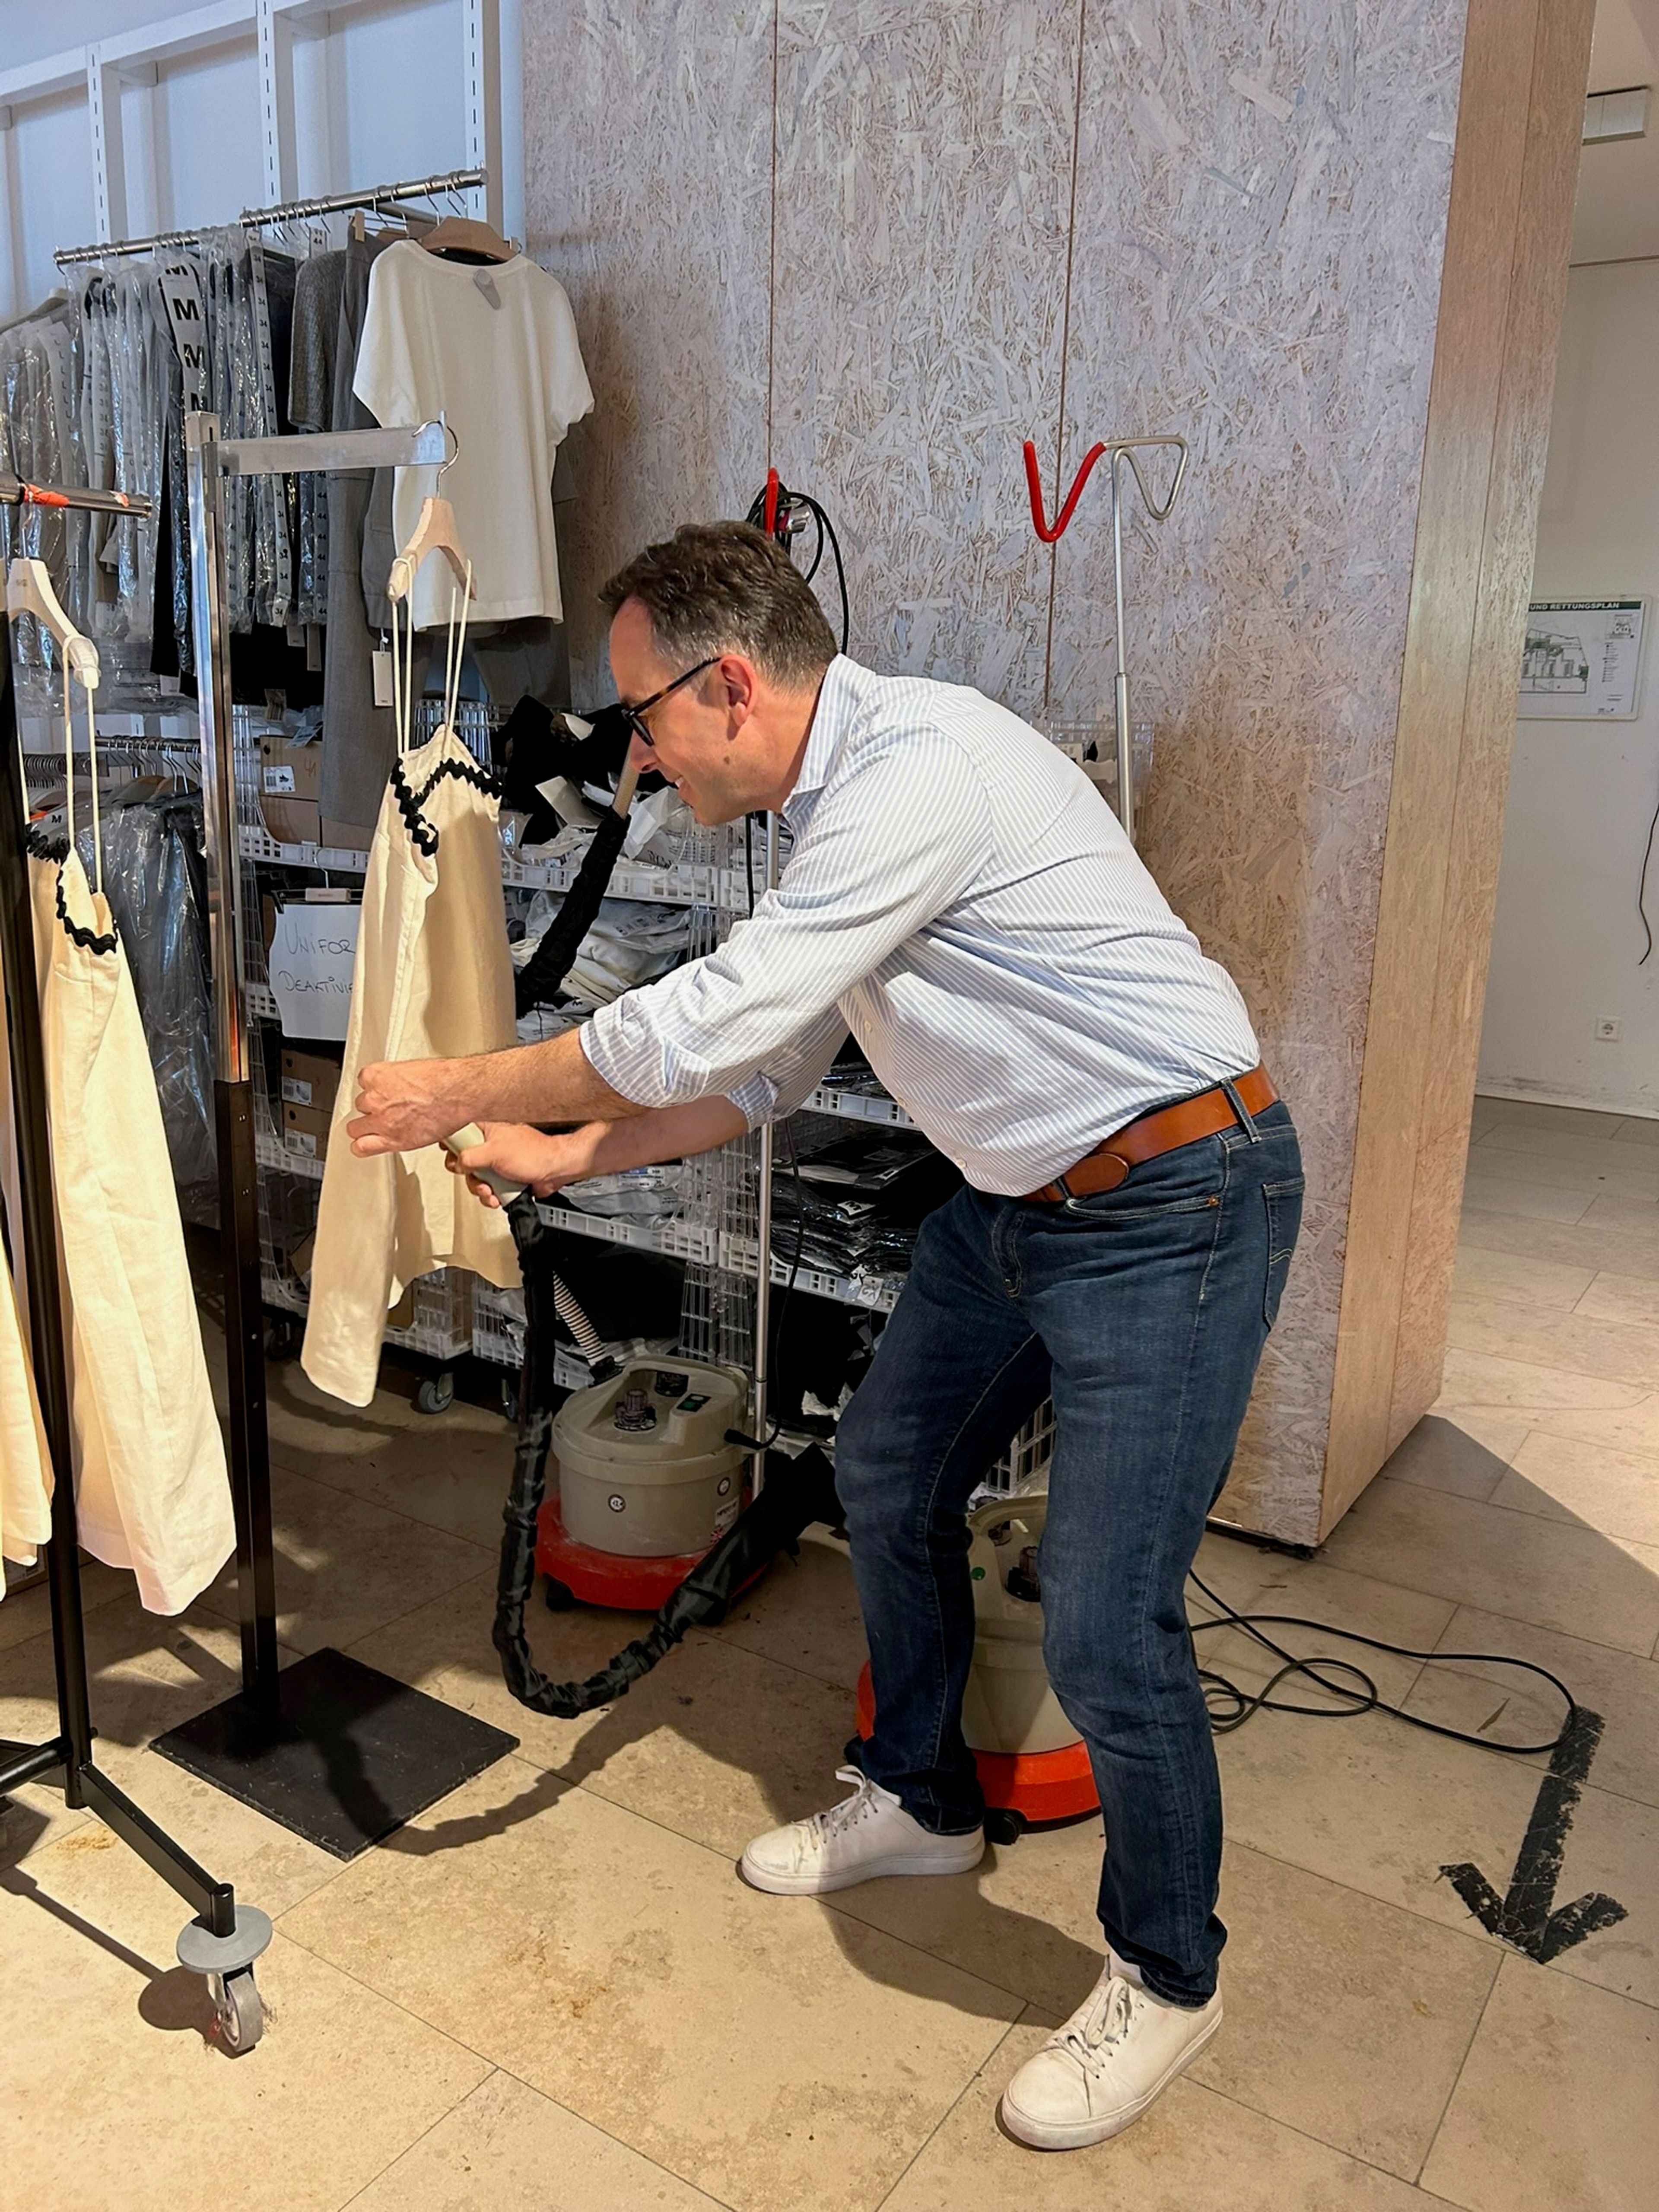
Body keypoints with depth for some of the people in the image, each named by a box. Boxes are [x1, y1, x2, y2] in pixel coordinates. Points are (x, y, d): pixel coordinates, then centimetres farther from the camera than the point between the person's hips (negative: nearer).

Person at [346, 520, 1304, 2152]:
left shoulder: (917, 771, -25)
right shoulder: (831, 804, 8)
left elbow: (696, 1028, -24)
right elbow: (767, 1069, 15)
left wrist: (463, 1092, -10)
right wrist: (560, 1153, 10)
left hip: (1171, 1206, -10)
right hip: (1014, 1201, 10)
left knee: (1103, 1628, -7)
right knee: (886, 1476, 19)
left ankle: (1166, 1975, 22)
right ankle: (919, 1801, 43)